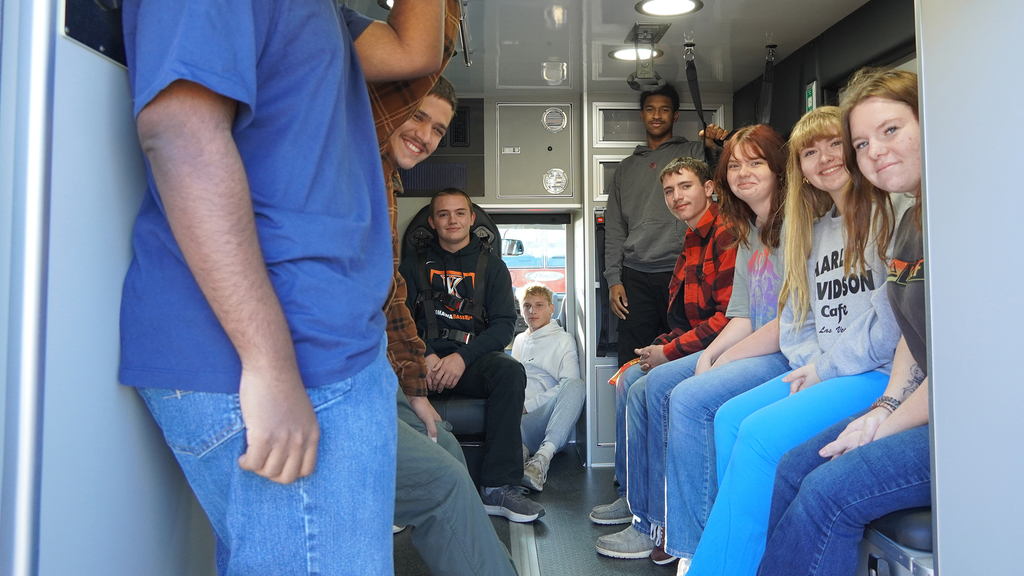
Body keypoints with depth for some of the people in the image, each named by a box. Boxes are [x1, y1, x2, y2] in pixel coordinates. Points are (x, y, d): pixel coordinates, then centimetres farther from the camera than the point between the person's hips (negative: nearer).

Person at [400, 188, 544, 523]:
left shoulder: (491, 266, 14)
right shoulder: (414, 265, 15)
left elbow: (504, 324, 3)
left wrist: (463, 357, -15)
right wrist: (426, 356, -16)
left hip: (472, 358, 0)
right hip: (423, 357, 0)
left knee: (511, 371, -32)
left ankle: (498, 488, -28)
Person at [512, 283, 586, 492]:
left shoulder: (563, 341, 13)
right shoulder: (519, 341, 29)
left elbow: (568, 385, -2)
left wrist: (528, 406, -9)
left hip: (545, 419, -3)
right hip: (517, 419, 3)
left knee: (576, 385, -33)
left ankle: (543, 455, -46)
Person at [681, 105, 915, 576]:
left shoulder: (894, 212, -5)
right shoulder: (813, 230, 19)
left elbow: (894, 312, -16)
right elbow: (794, 320, 19)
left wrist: (827, 368, -11)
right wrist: (811, 363, -1)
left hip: (883, 372, -8)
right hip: (822, 370, 8)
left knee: (761, 433, -24)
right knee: (730, 416, -10)